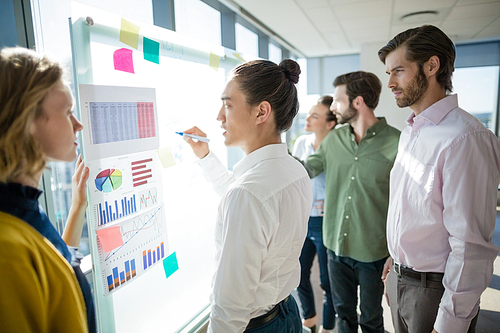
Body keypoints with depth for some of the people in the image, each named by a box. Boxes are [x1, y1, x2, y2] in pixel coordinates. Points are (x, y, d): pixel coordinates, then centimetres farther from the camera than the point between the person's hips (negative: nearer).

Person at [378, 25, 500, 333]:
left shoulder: (464, 138, -23)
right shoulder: (410, 132, 6)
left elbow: (470, 246, -24)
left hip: (435, 289, -7)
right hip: (399, 279, 8)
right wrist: (396, 258, 15)